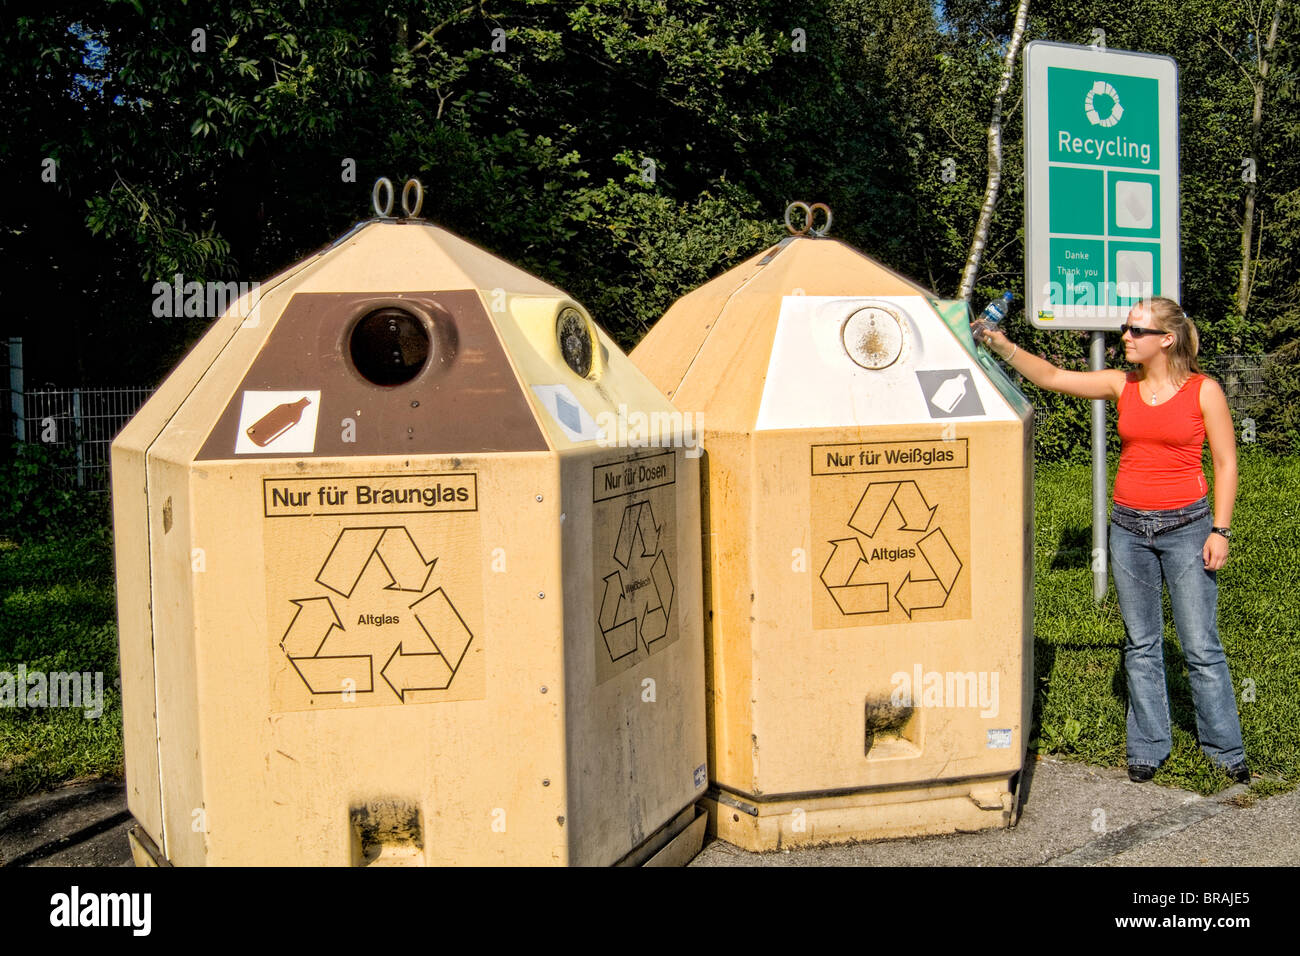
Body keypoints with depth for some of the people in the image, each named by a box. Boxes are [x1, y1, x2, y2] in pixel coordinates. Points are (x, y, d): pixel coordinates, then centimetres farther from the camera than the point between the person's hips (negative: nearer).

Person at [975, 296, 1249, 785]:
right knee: (1141, 643, 10)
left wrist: (1220, 529, -7)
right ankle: (1148, 747, 21)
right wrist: (1001, 345, -10)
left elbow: (1225, 462, -2)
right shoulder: (1122, 386, 4)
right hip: (1128, 526, 4)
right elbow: (1050, 377, 2)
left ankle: (1225, 748, 17)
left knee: (1201, 646, 1)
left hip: (1185, 526, -3)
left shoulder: (1203, 390, -5)